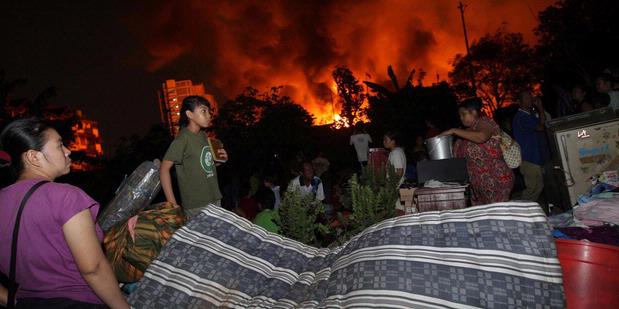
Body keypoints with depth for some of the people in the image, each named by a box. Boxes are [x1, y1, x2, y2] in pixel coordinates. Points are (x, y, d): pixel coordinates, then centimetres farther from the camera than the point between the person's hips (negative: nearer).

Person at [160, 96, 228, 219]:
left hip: (215, 200, 7)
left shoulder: (203, 135, 7)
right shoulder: (183, 139, -15)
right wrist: (172, 204, -19)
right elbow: (164, 169, -16)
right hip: (196, 206, -7)